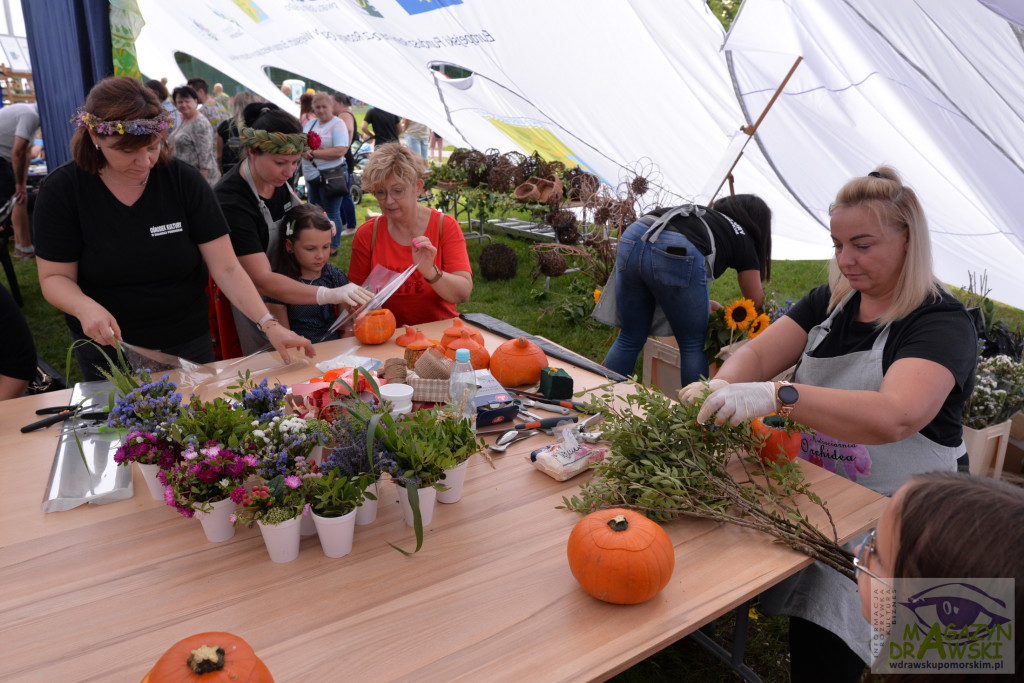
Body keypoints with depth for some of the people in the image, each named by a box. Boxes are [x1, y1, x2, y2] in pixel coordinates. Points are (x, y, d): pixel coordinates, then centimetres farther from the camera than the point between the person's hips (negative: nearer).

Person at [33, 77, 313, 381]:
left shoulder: (184, 181, -12)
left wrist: (269, 324, -27)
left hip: (188, 344, 1)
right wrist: (85, 307, -30)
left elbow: (227, 268, -15)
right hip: (107, 347, 0)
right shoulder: (61, 190, -11)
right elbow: (54, 277, -8)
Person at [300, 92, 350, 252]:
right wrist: (303, 150, -7)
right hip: (312, 176, 8)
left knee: (331, 214, 1)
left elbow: (340, 151, -22)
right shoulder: (311, 123, 12)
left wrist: (312, 153, -20)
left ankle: (333, 247, 13)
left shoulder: (337, 124, -10)